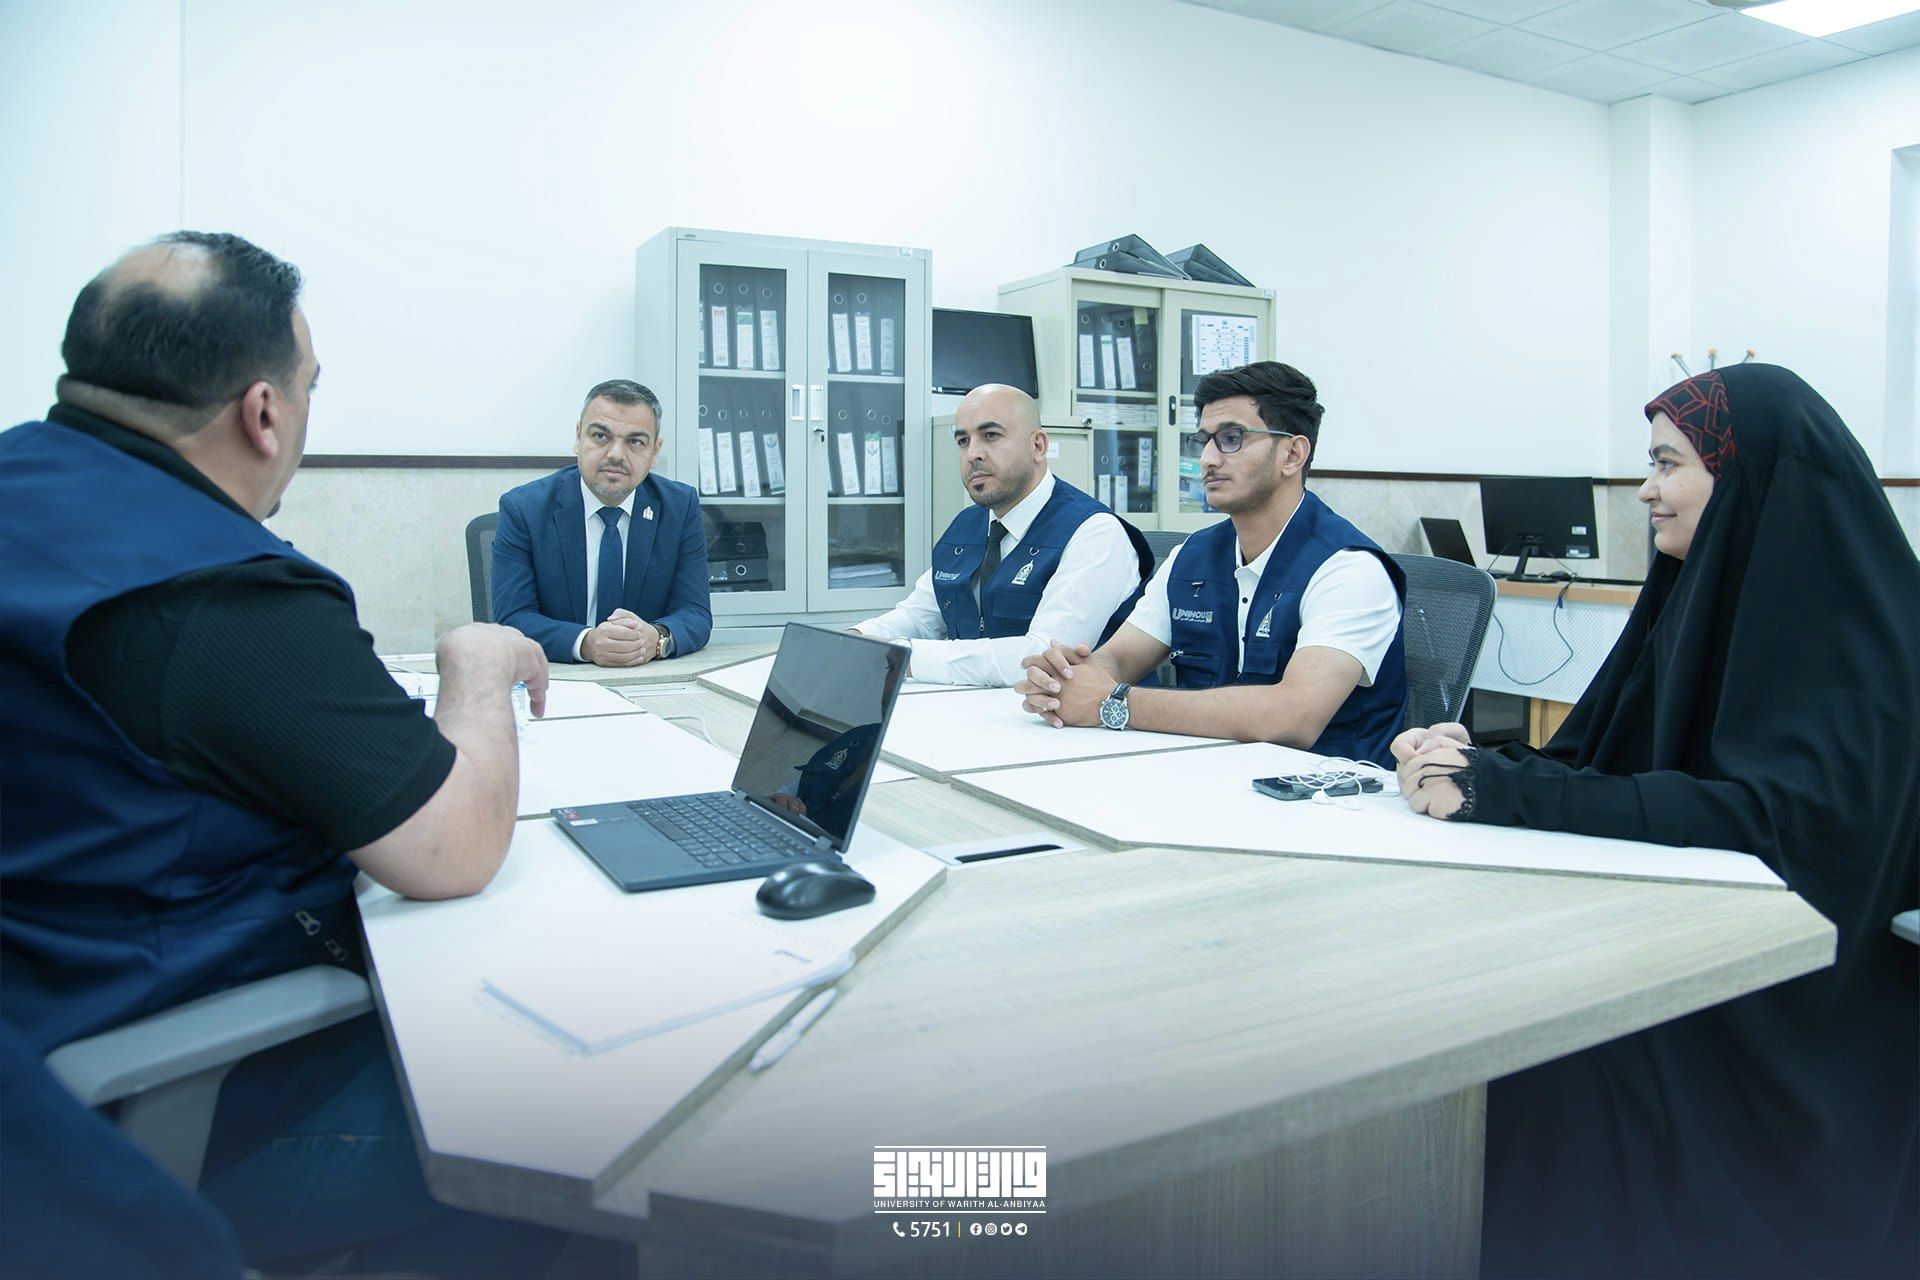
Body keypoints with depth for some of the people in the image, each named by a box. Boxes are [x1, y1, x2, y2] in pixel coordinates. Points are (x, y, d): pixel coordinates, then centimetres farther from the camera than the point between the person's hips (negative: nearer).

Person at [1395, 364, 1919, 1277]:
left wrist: (1503, 789, -29)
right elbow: (1589, 756, 8)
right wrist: (1475, 765, -12)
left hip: (1798, 1011, -6)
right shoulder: (1701, 595, 9)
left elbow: (1764, 816, -27)